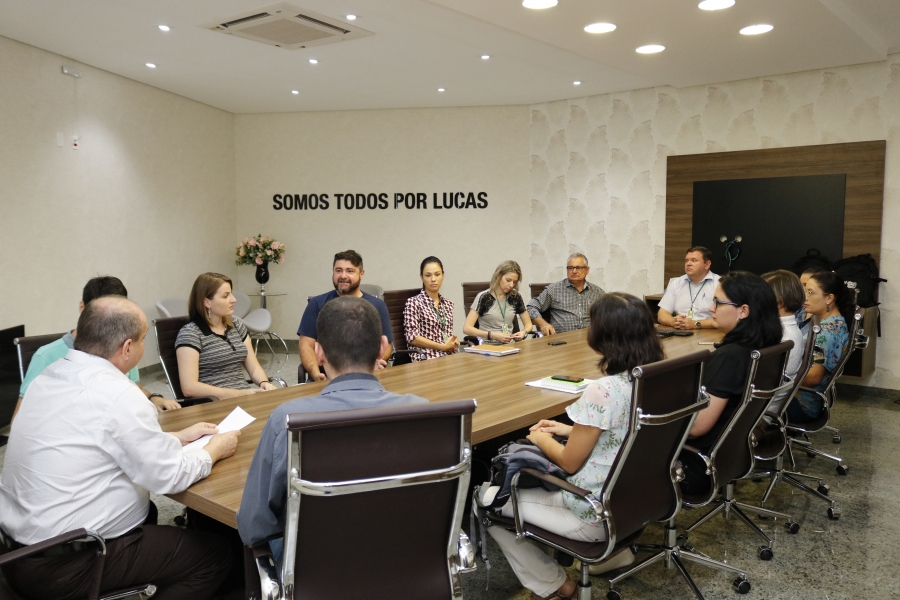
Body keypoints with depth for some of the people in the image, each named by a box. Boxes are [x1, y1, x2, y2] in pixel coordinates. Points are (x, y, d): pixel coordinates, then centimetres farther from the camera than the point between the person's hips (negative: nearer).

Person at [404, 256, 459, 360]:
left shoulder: (448, 304, 15)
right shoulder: (413, 303, -2)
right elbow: (412, 337, -9)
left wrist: (454, 343, 0)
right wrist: (443, 346, -12)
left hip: (448, 356, 5)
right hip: (425, 359, -5)